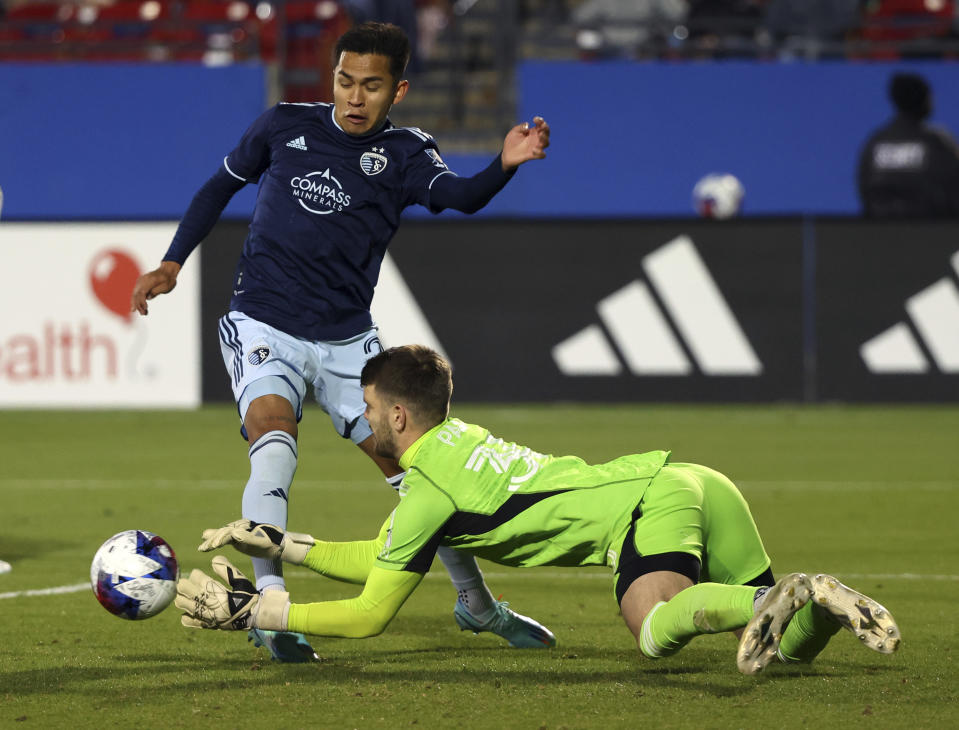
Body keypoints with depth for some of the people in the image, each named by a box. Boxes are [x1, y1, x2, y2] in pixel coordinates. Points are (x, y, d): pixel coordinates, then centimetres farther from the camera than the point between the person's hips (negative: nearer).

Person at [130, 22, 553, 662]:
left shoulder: (404, 153, -3)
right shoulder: (284, 127, 1)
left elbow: (461, 196, -25)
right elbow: (221, 186, 17)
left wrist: (505, 166, -45)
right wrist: (173, 263, 10)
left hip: (347, 341, 1)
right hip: (264, 327, -1)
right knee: (275, 441, -28)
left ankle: (477, 604, 21)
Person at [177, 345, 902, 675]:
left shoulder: (428, 491, -1)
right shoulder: (456, 437, 25)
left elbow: (369, 615, 5)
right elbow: (378, 556, 37)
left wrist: (254, 612, 12)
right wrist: (281, 545, 37)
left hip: (653, 502, -9)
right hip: (694, 482, 9)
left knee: (657, 628, -36)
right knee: (792, 643, 11)